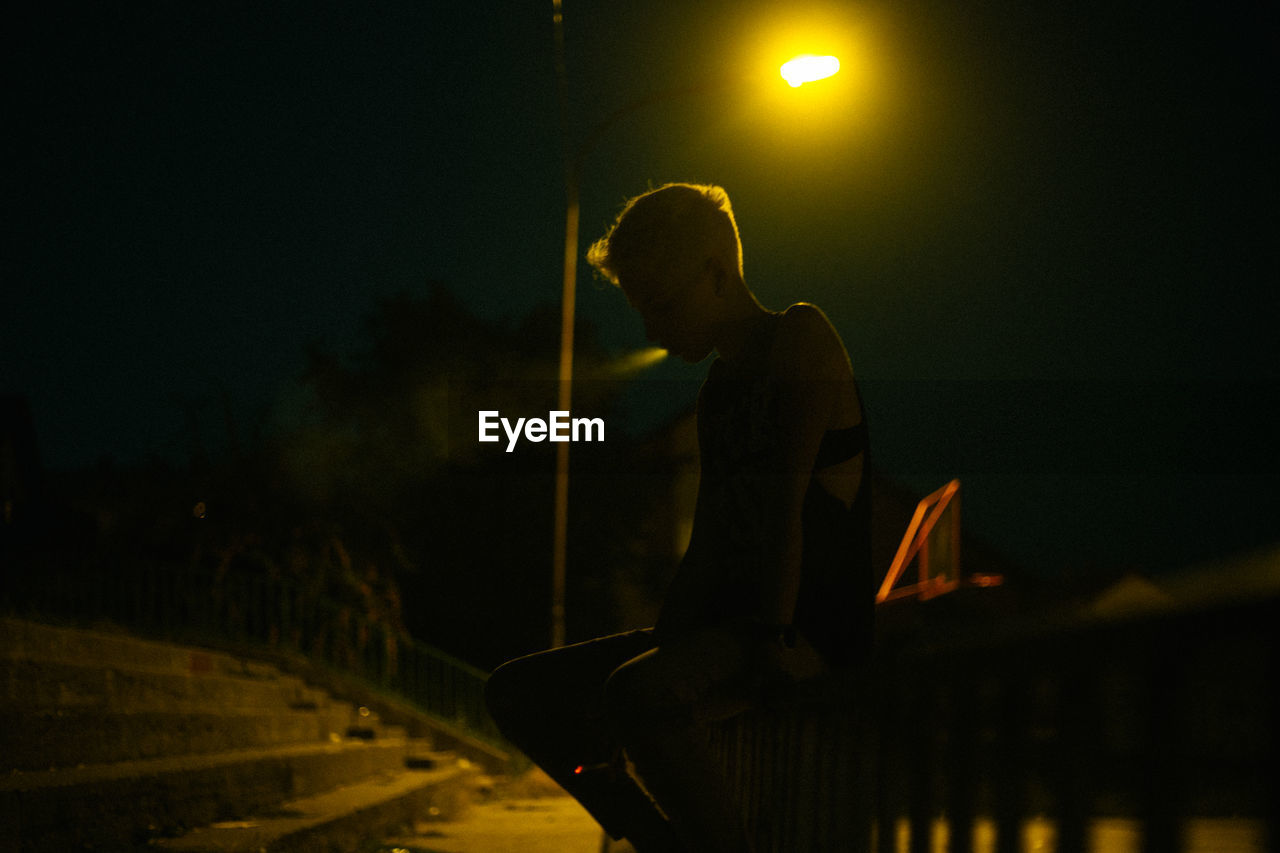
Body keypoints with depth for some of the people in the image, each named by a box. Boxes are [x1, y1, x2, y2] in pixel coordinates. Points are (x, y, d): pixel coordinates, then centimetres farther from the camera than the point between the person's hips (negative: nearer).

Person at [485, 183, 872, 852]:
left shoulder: (801, 338, -4)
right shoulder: (717, 390, 22)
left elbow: (788, 495, -14)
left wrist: (774, 636, -21)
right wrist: (661, 644, 3)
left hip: (810, 625, -9)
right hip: (729, 622, 9)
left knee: (636, 696, -36)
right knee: (518, 694, 2)